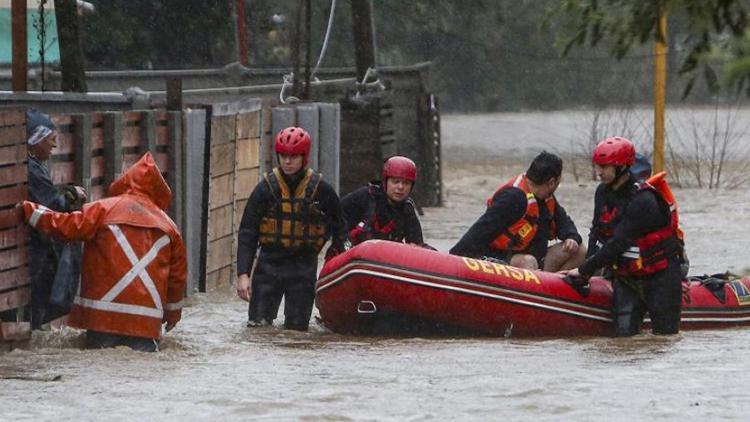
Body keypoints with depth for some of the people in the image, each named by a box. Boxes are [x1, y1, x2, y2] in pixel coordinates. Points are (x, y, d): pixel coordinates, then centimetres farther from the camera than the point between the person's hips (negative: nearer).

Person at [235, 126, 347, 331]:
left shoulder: (320, 189, -1)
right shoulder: (266, 188, -3)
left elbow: (339, 229, 13)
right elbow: (247, 233, -3)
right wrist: (243, 274, -12)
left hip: (304, 265, 0)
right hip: (270, 262, 0)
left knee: (297, 328, 0)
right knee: (258, 324, -7)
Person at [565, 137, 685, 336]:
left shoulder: (642, 201, -24)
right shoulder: (603, 193, 2)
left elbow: (619, 243, -26)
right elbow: (598, 233, 9)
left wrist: (584, 270, -22)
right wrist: (587, 269, -3)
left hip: (659, 275, -6)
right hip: (625, 277, 6)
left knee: (665, 334, 1)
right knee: (624, 333, -7)